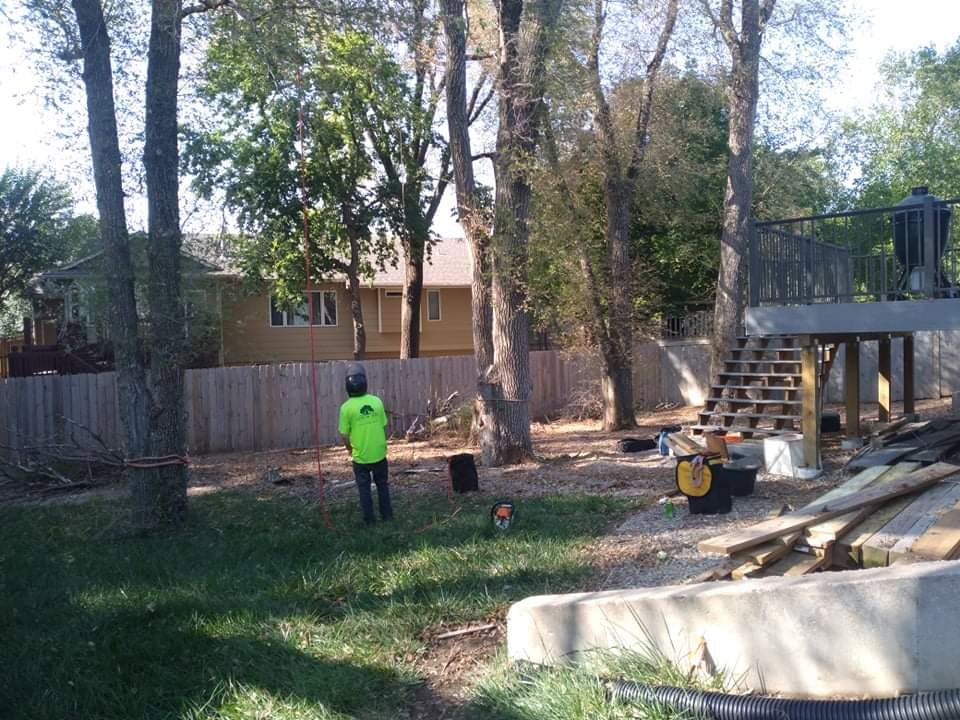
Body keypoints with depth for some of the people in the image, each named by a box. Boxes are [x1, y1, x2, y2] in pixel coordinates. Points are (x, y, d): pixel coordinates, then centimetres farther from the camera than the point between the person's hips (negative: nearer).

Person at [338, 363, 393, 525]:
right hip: (379, 453, 3)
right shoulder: (376, 401, -8)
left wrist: (349, 449, 8)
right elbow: (383, 426, 0)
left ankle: (369, 519, 18)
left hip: (360, 456, -2)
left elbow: (344, 434, -11)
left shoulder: (347, 407, -16)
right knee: (382, 484, 20)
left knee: (364, 489, 12)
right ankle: (387, 515, 27)